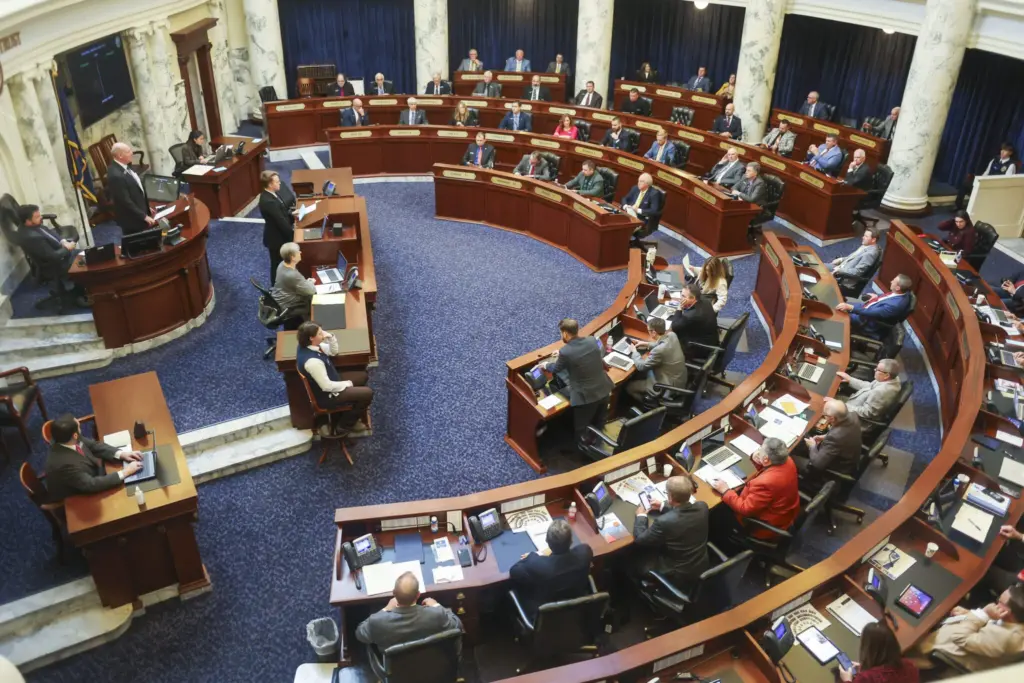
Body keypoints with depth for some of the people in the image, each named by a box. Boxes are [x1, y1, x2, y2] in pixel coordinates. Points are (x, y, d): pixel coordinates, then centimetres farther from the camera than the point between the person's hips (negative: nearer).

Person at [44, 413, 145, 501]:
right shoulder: (64, 464, -38)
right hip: (76, 499, -7)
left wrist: (121, 454, -14)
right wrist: (124, 473, -32)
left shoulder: (71, 441, -16)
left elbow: (93, 445, -1)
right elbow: (92, 485, -35)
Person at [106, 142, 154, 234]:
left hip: (139, 215, 9)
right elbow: (126, 202, -25)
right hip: (131, 219, -9)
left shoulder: (124, 165, 2)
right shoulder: (116, 175, -28)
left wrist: (146, 207, 17)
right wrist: (144, 216, -20)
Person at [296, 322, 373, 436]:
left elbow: (333, 351, 7)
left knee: (362, 377, 19)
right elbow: (327, 386, -30)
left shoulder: (307, 345, -8)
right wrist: (348, 384, -14)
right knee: (367, 394, -10)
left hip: (329, 381, 10)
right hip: (326, 395, -10)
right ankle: (344, 425, 10)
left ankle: (350, 416, 29)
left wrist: (331, 337, -14)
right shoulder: (312, 361, -37)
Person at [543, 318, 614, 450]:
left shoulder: (566, 352, -22)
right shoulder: (593, 340, -6)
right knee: (599, 425, 28)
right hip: (603, 390, 7)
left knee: (581, 430, 16)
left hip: (586, 396, -6)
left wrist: (546, 364, 21)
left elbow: (555, 369, -1)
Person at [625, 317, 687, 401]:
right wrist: (648, 345, 8)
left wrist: (634, 351, -4)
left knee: (629, 386, 6)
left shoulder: (659, 350, -35)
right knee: (639, 374, 23)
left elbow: (641, 366, -20)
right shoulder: (672, 335, -11)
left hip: (670, 387, -9)